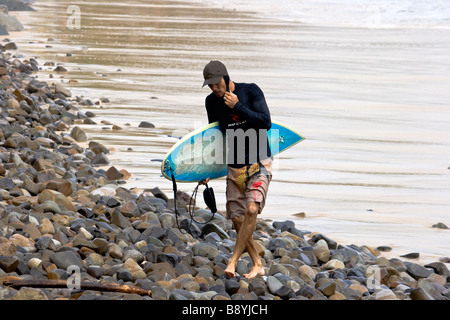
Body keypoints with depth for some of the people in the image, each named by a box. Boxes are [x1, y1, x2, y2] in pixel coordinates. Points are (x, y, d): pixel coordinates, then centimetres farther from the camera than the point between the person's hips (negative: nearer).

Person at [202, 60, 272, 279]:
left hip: (259, 164, -5)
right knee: (237, 219, -1)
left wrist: (238, 107, -19)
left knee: (251, 209, -23)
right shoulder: (212, 102, 5)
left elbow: (266, 122, -16)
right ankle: (257, 265, 11)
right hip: (234, 168, 5)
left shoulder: (250, 91, -7)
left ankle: (233, 261, -19)